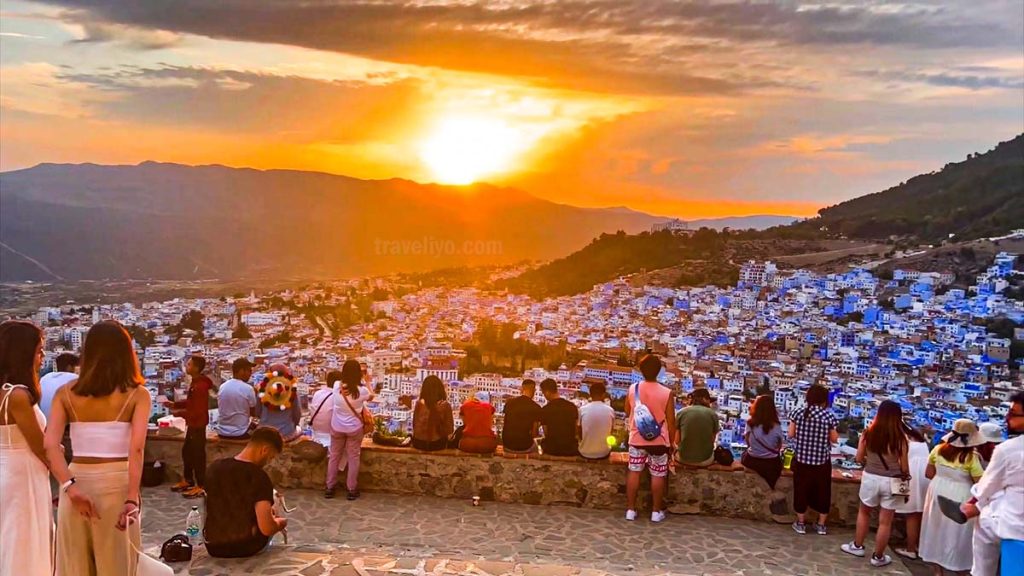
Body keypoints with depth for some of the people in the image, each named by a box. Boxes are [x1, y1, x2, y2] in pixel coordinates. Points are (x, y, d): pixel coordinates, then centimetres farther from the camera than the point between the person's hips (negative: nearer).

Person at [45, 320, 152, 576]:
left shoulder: (65, 393, 5)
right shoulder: (137, 394, -3)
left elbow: (50, 444, -8)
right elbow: (136, 448, -15)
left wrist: (70, 486, -14)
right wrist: (132, 498, -19)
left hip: (77, 482, 3)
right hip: (117, 484, -2)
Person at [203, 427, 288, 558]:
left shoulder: (214, 467, -3)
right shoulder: (258, 476, -21)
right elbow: (266, 528, -25)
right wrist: (282, 522, -3)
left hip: (213, 547, 5)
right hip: (245, 548, -5)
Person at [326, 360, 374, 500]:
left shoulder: (337, 386, -13)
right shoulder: (361, 390, -20)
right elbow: (372, 397, 5)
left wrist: (348, 370, 13)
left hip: (337, 428, 2)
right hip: (354, 429, -2)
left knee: (334, 457, 16)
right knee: (353, 458, 10)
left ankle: (330, 488, 25)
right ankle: (352, 490, 17)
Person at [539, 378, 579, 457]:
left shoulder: (545, 410, -11)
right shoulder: (572, 406, -2)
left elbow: (546, 434, -4)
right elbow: (576, 429, 5)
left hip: (552, 450, -1)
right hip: (571, 450, 1)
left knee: (543, 442, 29)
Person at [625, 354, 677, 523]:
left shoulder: (632, 389, -5)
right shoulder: (667, 393, -13)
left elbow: (627, 414, 8)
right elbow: (671, 421, -7)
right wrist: (672, 442, 4)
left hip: (636, 440, 2)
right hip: (659, 441, -2)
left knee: (634, 473, 11)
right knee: (658, 475, 9)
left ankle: (630, 509, 15)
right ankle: (656, 511, 16)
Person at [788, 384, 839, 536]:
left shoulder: (798, 412, -5)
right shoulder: (828, 416, -11)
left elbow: (791, 434, 0)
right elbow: (834, 439, -4)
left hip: (801, 458, 1)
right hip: (822, 460, -1)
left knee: (801, 489, 12)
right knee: (822, 490, 14)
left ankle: (801, 523, 21)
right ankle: (821, 524, 24)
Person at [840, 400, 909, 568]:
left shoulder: (868, 433, -7)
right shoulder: (900, 438, -13)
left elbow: (859, 459, -1)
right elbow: (904, 468, -7)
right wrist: (904, 476, 15)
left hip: (870, 478, 2)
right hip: (890, 481, -2)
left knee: (864, 512, 25)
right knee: (885, 521, 11)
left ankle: (857, 546, 36)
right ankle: (878, 557, 23)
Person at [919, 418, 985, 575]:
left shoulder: (938, 450, -3)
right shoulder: (971, 457, -17)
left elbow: (929, 473, 7)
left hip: (938, 493, 5)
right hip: (959, 499, -4)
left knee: (937, 530, 16)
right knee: (956, 534, 9)